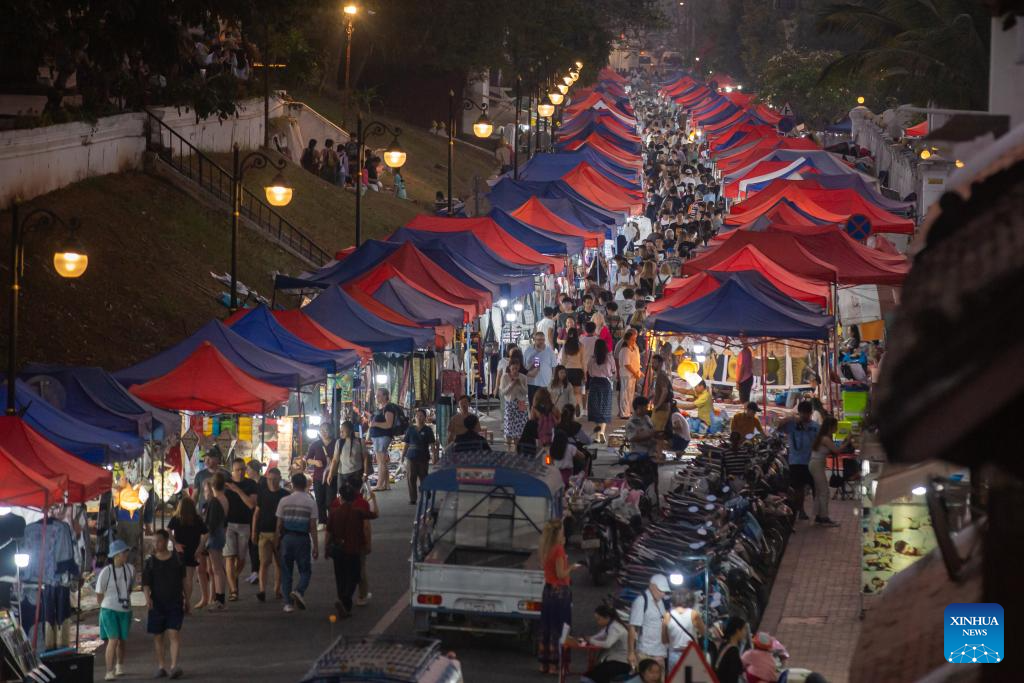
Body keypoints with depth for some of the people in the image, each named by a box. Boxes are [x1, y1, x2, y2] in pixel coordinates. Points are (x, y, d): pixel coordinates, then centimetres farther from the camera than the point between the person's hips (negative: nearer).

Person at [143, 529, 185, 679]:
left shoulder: (177, 559, 2)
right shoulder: (150, 562, 0)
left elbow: (183, 580, 11)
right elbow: (146, 583, -3)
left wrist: (186, 599, 9)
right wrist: (148, 598, -20)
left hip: (175, 603, -1)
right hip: (157, 604, 1)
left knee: (173, 634, -12)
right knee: (158, 636, 7)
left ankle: (174, 666, -16)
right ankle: (161, 666, 18)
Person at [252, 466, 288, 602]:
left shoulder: (285, 495, 3)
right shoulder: (262, 493, 6)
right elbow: (256, 513, 10)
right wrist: (254, 532, 6)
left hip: (279, 533, 0)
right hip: (264, 533, 0)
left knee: (279, 563, 7)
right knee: (264, 562, -9)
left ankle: (277, 590, 18)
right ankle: (262, 591, -15)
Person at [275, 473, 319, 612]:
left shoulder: (284, 501, 1)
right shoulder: (311, 502, -3)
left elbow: (279, 524, 3)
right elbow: (313, 527, -4)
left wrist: (278, 541, 15)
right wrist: (316, 546, 0)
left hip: (287, 538, 1)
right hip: (303, 538, -1)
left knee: (286, 571, 10)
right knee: (305, 570, 9)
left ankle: (288, 602, 7)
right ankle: (299, 591, -19)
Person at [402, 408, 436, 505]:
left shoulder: (428, 430, 1)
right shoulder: (411, 429, 7)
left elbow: (432, 445, -2)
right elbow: (406, 444, 10)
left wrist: (434, 455, -13)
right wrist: (402, 456, 7)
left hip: (423, 457, -1)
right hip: (411, 456, 1)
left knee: (423, 478, 6)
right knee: (411, 478, -2)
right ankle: (412, 499, 2)